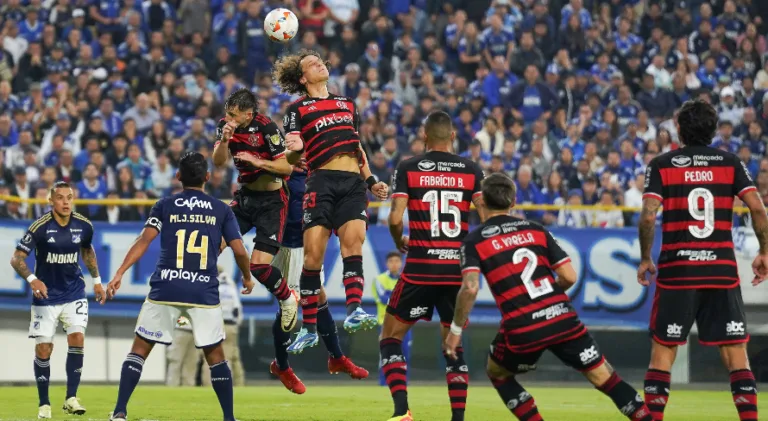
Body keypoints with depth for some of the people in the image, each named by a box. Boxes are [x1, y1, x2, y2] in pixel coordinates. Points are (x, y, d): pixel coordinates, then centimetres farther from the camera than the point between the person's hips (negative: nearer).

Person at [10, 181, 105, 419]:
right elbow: (16, 259, -15)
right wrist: (32, 279, -31)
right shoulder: (40, 227, -16)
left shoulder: (84, 226, -5)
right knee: (43, 349, -2)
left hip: (74, 294, 2)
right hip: (46, 296, -2)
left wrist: (96, 280, 17)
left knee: (77, 338, -16)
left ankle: (71, 398, -8)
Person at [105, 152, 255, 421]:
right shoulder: (222, 211, 7)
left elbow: (144, 240, -5)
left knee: (140, 349, 7)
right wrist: (247, 278, 22)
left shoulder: (165, 206, 6)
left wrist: (120, 273, -10)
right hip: (205, 293, 0)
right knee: (215, 355, 12)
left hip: (165, 290, 0)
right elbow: (239, 250, 3)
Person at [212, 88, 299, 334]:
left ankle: (288, 300, 13)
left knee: (259, 265, -14)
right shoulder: (226, 125, -4)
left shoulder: (266, 128, -20)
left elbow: (287, 167, -20)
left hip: (271, 201, -6)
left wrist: (257, 161, -31)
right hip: (245, 197, 6)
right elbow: (219, 162, -8)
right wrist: (225, 139, -25)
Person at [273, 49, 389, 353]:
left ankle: (354, 311, -31)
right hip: (322, 180, -3)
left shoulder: (348, 104, 25)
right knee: (313, 253, -9)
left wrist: (372, 181, 20)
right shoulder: (298, 109, 12)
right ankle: (309, 328, -2)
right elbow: (291, 156, 3)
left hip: (353, 183, 3)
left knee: (353, 240, -19)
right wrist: (294, 148, -21)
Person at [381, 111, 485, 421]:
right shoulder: (471, 170, 3)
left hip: (420, 268, -2)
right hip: (458, 269, 2)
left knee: (391, 337, 10)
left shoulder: (408, 168, -1)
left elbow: (395, 218, -9)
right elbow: (487, 217, -4)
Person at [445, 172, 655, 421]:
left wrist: (456, 330, -1)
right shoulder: (536, 230, 12)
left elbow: (470, 288, -12)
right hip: (561, 317, 2)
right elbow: (570, 277, 6)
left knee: (497, 373, 26)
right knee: (606, 379, 9)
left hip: (521, 329, -2)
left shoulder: (474, 241, 4)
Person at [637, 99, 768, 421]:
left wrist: (645, 259, 4)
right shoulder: (731, 163, 6)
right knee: (735, 351, 4)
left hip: (676, 270, -1)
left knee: (663, 351, 5)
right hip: (722, 270, 1)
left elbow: (648, 216, -8)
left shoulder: (661, 165, 2)